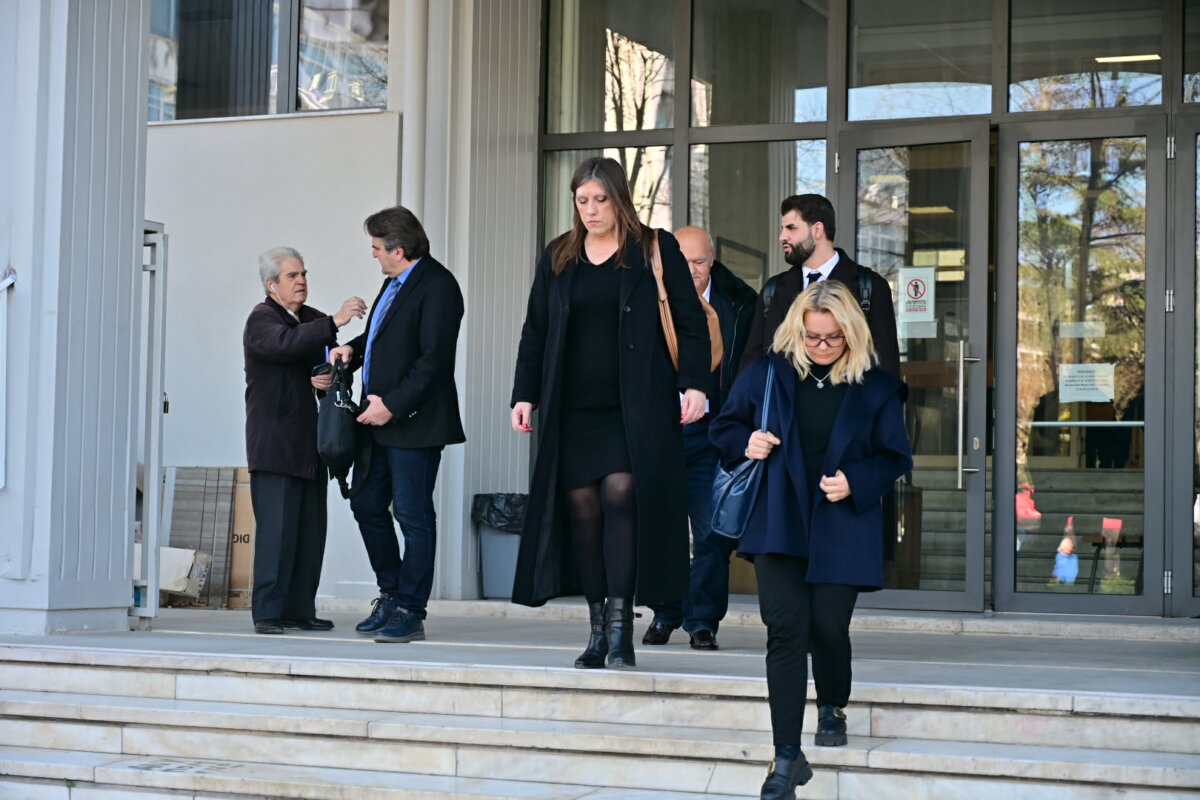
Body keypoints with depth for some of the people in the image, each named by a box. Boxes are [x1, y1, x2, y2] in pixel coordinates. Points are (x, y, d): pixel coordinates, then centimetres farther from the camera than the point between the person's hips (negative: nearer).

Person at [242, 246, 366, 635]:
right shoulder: (261, 319, -4)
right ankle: (267, 613, -6)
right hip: (275, 443, -7)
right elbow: (285, 344, -26)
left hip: (310, 443, 7)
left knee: (311, 530, 5)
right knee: (277, 527, -10)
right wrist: (335, 322, -31)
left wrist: (329, 379, -1)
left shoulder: (313, 320, 18)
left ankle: (301, 609, 11)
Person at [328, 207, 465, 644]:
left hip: (413, 424, -10)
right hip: (381, 420, 10)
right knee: (367, 504, 14)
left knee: (413, 516, -3)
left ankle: (410, 612, 4)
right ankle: (391, 595, 27)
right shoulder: (395, 282, 15)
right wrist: (350, 349, 8)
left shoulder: (436, 286, -15)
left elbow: (434, 359, -20)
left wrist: (393, 405, -20)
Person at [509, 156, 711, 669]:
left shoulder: (656, 249, 3)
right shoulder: (558, 257, 13)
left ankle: (621, 625, -13)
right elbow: (535, 333, 15)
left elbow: (690, 322, 2)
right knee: (581, 506, -1)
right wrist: (525, 395, 6)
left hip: (637, 405, -3)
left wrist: (694, 385, -9)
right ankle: (598, 629, 7)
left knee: (621, 493, -16)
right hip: (574, 409, 3)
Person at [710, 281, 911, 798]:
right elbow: (725, 427, 13)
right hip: (778, 523, 1)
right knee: (785, 630, -8)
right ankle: (787, 758, -5)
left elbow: (895, 458, 5)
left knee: (828, 627, -2)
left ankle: (832, 707, 34)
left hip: (841, 528, 0)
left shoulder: (875, 387, 1)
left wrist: (855, 482, -12)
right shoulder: (768, 373, 3)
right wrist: (745, 444, -8)